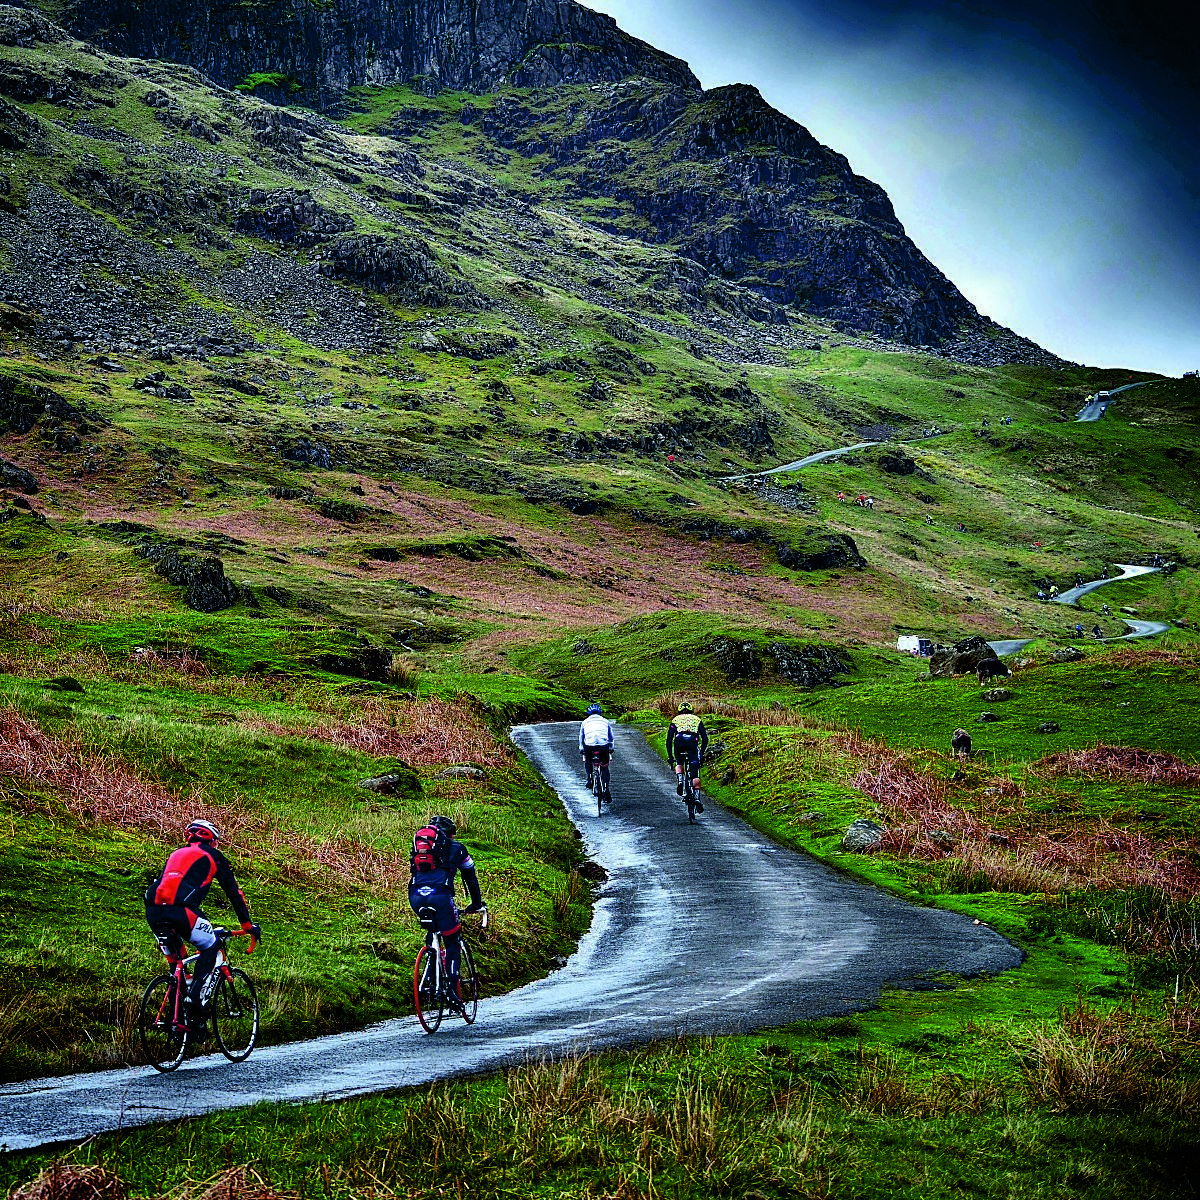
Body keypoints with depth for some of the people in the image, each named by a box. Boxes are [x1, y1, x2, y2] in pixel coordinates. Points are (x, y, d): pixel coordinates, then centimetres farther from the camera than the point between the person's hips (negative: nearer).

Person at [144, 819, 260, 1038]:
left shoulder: (176, 854, 37)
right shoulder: (213, 856, 22)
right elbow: (233, 892, 23)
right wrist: (248, 925, 33)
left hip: (153, 909, 5)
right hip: (180, 908, -5)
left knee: (175, 961, 25)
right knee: (210, 947, 15)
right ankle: (195, 996, -6)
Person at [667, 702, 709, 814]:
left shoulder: (676, 720, 31)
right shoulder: (697, 720, 32)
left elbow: (669, 740, 26)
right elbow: (705, 739, 24)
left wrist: (670, 756, 32)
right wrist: (702, 753, 32)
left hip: (679, 742, 0)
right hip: (693, 742, 0)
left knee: (679, 763, 30)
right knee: (695, 775, 4)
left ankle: (680, 781, 4)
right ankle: (697, 799, -6)